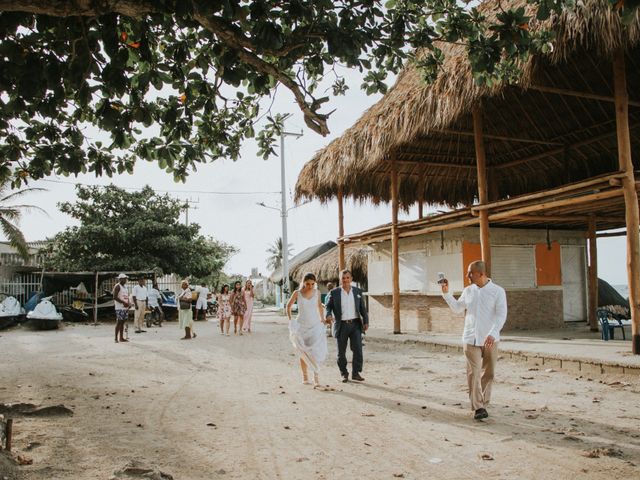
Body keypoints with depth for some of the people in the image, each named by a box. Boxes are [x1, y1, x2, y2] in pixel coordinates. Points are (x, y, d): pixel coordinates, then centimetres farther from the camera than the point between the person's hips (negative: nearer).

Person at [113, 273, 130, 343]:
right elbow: (115, 297, -16)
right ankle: (116, 338, -5)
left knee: (123, 322, 9)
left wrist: (129, 303, 6)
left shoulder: (125, 286, 18)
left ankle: (121, 337, 13)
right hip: (119, 307, -8)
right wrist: (123, 302, -20)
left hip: (125, 307, 8)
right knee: (119, 322, -8)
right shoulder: (117, 286, -8)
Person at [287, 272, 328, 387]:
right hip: (301, 326, -1)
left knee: (315, 352, -11)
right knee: (304, 353, 8)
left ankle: (317, 378, -10)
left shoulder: (317, 292, 0)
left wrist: (322, 320, 14)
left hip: (315, 326, 1)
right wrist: (290, 320, 0)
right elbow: (288, 306, 7)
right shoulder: (297, 293, -6)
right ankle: (305, 376, 21)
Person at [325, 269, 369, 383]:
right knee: (341, 352, 6)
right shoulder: (334, 292, 1)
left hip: (355, 324, 1)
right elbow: (328, 306, 2)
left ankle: (356, 373, 3)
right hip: (341, 326, -1)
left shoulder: (358, 291, 7)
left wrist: (366, 321, -2)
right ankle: (344, 374, 20)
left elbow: (362, 308, 9)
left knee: (358, 349, -8)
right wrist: (328, 315, -19)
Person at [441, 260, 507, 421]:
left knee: (488, 373, 10)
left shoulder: (498, 291, -5)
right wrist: (446, 293, 10)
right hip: (470, 339, 2)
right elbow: (457, 308, 20)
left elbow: (501, 315, -12)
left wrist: (493, 334, -25)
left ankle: (483, 403, 27)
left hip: (490, 340, -2)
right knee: (473, 373, -6)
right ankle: (478, 408, -5)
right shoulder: (468, 291, 7)